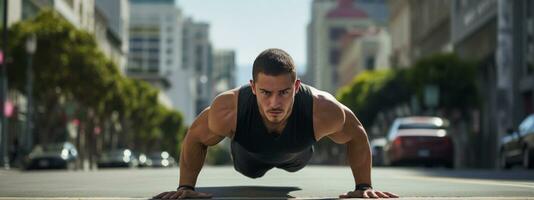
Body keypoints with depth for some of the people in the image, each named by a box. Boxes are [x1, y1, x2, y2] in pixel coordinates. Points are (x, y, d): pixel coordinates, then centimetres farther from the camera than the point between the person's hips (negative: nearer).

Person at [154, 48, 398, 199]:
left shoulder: (323, 111, -48)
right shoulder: (228, 110, -48)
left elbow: (357, 136, -24)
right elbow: (195, 138, -24)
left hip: (295, 156, 1)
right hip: (250, 155, -1)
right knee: (248, 170, 36)